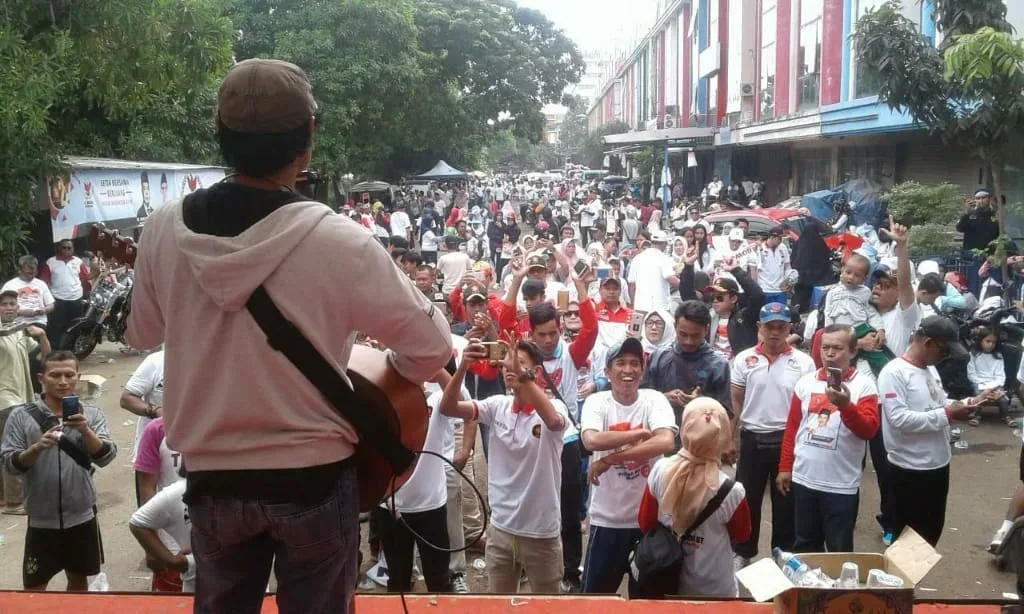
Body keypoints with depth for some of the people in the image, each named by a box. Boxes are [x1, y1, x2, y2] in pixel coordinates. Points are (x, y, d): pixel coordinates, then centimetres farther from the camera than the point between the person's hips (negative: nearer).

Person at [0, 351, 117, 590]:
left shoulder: (92, 414, -3)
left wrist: (85, 430, -28)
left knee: (79, 579, 19)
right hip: (41, 518, -1)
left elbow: (106, 458, -12)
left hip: (82, 515, 1)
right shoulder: (22, 415, -6)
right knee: (33, 587, 10)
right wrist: (37, 447, -26)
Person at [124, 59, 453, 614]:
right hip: (314, 478, -3)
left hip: (214, 479, 3)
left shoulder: (164, 229, -10)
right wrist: (388, 374, 7)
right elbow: (432, 347, -13)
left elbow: (142, 334, 8)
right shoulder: (339, 241, -21)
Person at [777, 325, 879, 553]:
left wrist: (846, 405, -31)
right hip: (803, 479, 4)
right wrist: (785, 467, 9)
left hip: (842, 485, -4)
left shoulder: (864, 385, -6)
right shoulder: (806, 382, 5)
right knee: (804, 546, 16)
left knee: (839, 550, 6)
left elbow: (869, 430, -15)